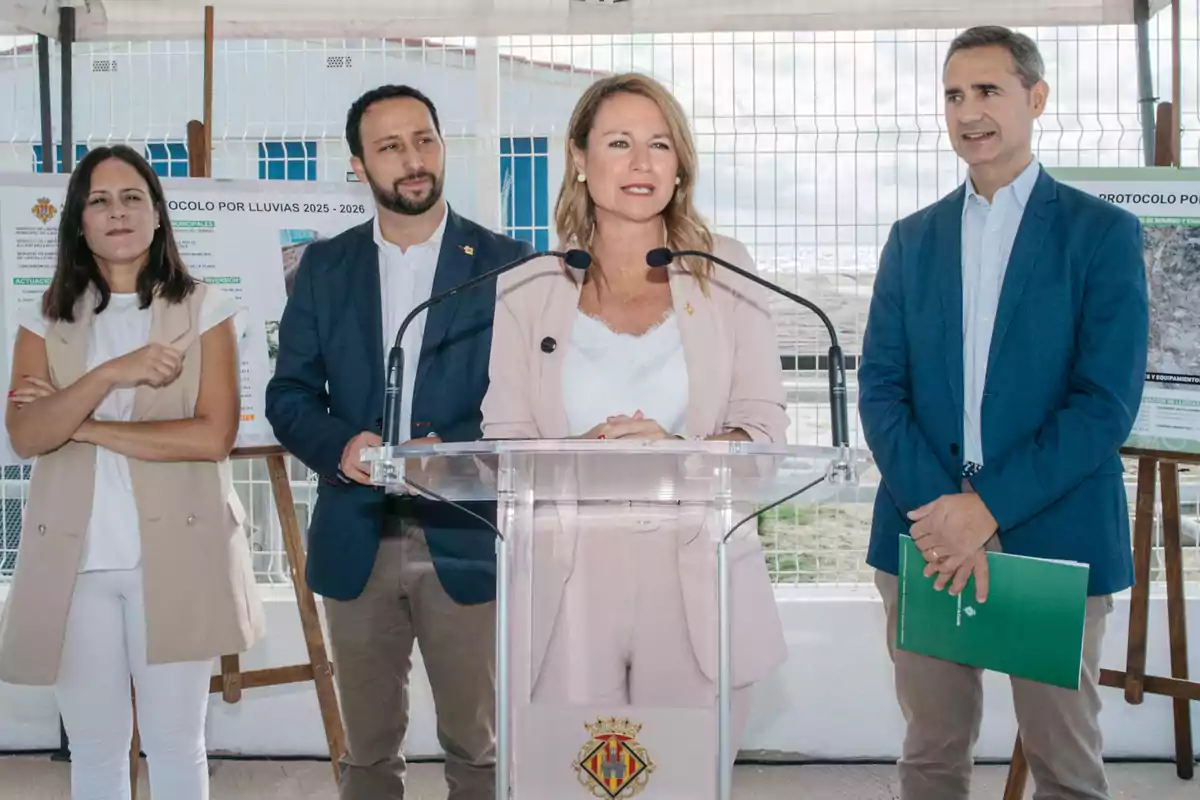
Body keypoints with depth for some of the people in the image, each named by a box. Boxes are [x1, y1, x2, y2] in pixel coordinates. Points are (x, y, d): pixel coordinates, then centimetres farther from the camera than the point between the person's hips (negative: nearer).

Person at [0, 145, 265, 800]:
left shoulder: (204, 310, 0)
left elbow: (214, 436, -11)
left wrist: (79, 423, -10)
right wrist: (112, 374, -20)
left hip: (174, 557, -2)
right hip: (74, 561, 2)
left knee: (175, 745, 8)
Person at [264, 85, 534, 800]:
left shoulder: (505, 263, 0)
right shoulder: (325, 266, 7)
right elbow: (289, 394, 6)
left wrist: (456, 449, -19)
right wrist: (341, 445, -14)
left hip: (465, 542, -2)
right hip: (356, 544, 2)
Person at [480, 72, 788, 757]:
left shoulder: (726, 275, 5)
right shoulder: (529, 290, 5)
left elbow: (765, 426, 2)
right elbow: (502, 441, 3)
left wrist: (678, 453, -18)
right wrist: (581, 455, -17)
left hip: (699, 577, 0)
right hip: (571, 577, 0)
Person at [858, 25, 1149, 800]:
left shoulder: (1104, 232, 0)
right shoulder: (912, 239, 11)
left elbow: (1108, 400, -9)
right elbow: (879, 388, 4)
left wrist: (990, 506, -16)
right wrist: (941, 508, -11)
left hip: (1054, 535, -3)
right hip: (926, 532, 3)